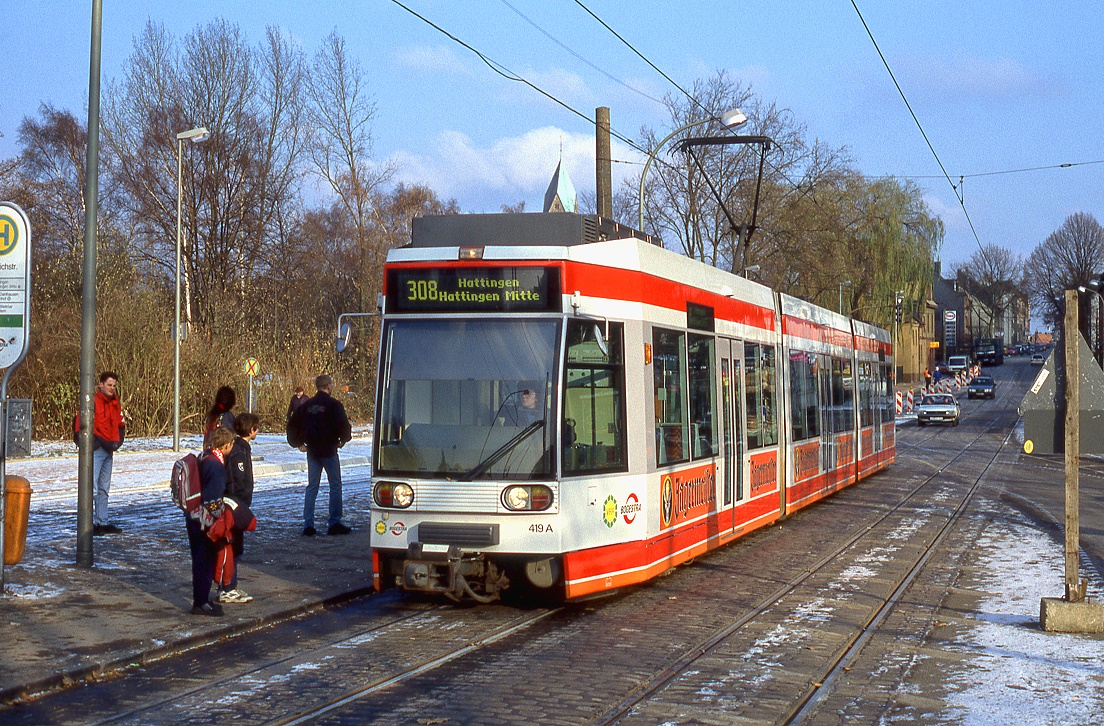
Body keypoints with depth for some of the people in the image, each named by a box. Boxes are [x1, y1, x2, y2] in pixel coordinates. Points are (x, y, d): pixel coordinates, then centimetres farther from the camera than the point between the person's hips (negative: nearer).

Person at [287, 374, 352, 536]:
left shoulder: (306, 406, 8)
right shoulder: (333, 404, -8)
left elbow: (292, 425, 10)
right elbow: (343, 424, -16)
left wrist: (298, 443, 19)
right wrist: (343, 439, 2)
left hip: (312, 451, 5)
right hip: (329, 450, -5)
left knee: (312, 487, 9)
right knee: (335, 486, 4)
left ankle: (308, 525, 4)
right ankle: (335, 524, 2)